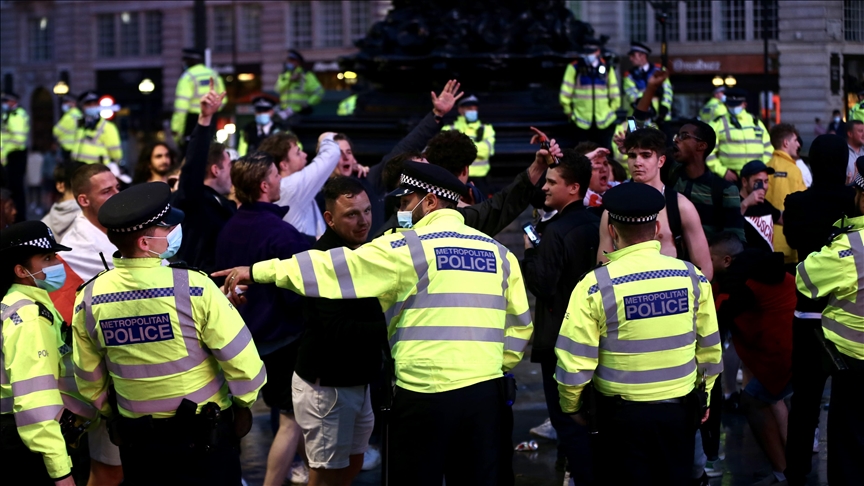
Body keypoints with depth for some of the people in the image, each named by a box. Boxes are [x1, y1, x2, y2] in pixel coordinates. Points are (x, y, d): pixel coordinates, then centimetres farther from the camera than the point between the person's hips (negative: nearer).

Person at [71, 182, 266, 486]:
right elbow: (240, 355, -15)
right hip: (204, 429, -3)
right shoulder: (192, 287, -20)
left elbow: (88, 377, 4)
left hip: (136, 436, 3)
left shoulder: (89, 299, -8)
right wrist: (244, 404, 1)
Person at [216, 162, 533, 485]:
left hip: (426, 392, -5)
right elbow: (520, 324, 11)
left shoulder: (411, 247, -4)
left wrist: (258, 272, -1)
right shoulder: (497, 251, 10)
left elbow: (335, 267, -5)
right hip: (485, 391, 5)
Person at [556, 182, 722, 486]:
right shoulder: (692, 277, -5)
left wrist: (572, 407, 4)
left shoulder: (596, 286, -16)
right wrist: (703, 396, 20)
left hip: (622, 415, -3)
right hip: (680, 410, 3)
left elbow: (575, 361, -14)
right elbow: (710, 349, 4)